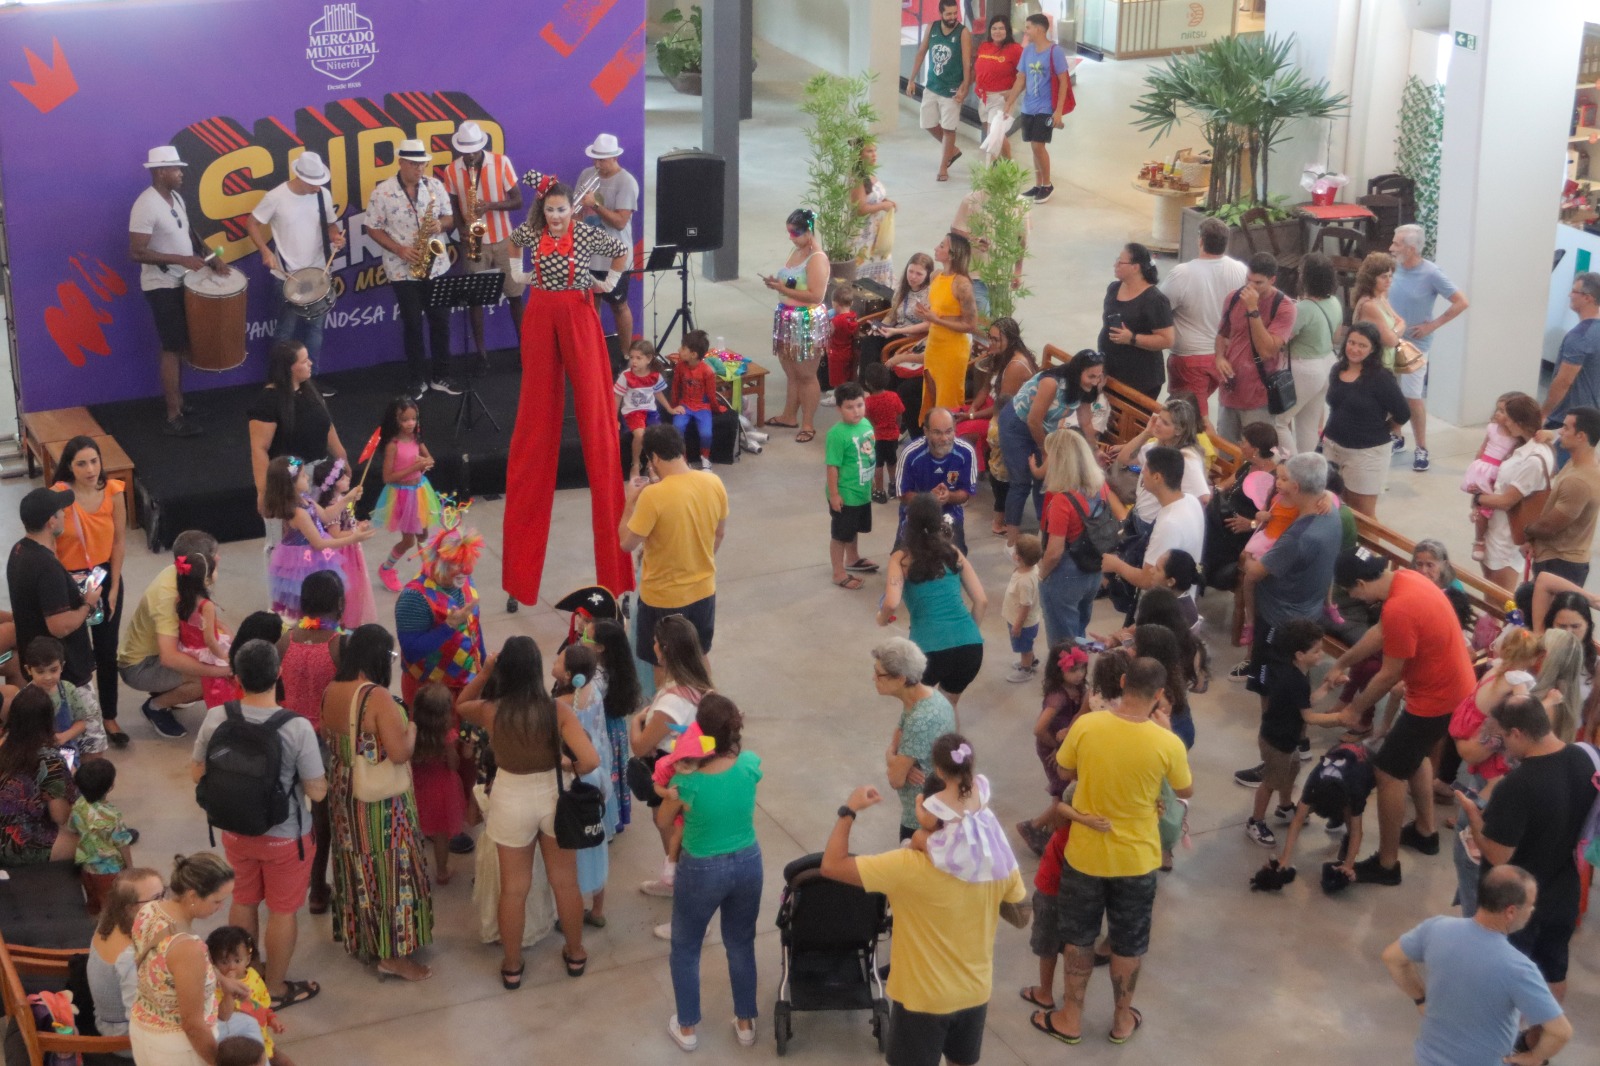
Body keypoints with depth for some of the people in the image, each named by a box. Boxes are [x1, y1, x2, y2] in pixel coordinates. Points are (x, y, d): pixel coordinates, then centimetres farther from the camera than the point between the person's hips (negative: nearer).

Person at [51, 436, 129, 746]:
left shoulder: (114, 491, -11)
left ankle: (109, 717, 25)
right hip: (69, 581, -2)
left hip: (106, 577, 3)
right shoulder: (58, 495, -20)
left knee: (107, 651, 10)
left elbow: (119, 541, -2)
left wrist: (113, 588, -3)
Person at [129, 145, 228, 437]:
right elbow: (136, 252, -25)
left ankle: (178, 401, 29)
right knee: (172, 348, -5)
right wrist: (181, 259, -26)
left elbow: (188, 235, 17)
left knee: (179, 345, 17)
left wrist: (211, 258, 1)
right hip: (162, 287, -9)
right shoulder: (146, 206, -22)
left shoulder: (176, 197, 6)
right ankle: (174, 418, -1)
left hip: (181, 283, 9)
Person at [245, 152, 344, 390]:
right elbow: (252, 222, -5)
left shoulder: (323, 195, -3)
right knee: (286, 331, 3)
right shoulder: (276, 197, -16)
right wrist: (265, 251, -17)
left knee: (315, 328, 12)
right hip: (287, 277, -5)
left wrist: (336, 236, -11)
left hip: (318, 274, 5)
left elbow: (330, 224, 12)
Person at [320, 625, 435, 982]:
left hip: (344, 795, 8)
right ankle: (392, 953, 10)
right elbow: (399, 753, -26)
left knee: (357, 868, 21)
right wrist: (411, 727, -8)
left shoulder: (330, 692, -1)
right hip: (381, 803, -8)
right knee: (388, 870, 3)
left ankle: (359, 937, 35)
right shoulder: (379, 697, -25)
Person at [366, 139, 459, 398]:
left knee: (441, 321, 6)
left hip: (436, 266, 3)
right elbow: (373, 228, -5)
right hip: (403, 270, -3)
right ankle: (418, 379, 15)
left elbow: (449, 217, 8)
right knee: (412, 325, 4)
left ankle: (441, 376, 18)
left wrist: (441, 225, -16)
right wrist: (399, 249, -16)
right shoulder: (382, 191, -9)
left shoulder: (435, 186, 0)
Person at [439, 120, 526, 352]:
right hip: (473, 241, 1)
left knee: (515, 294, 4)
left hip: (503, 239, 0)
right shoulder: (451, 171, -5)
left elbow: (518, 201, -6)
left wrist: (490, 205, -23)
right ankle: (480, 353, 10)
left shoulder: (501, 162, -9)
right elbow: (453, 207, 4)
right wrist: (462, 230, -15)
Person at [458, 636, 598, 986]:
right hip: (553, 798, 0)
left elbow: (460, 706, 6)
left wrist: (484, 672, -1)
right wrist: (572, 769, -9)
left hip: (511, 803, 0)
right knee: (565, 883, 21)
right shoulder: (559, 712, -22)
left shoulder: (490, 712, -19)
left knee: (513, 889, 18)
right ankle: (575, 955, 39)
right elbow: (590, 760, -29)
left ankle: (512, 967, 33)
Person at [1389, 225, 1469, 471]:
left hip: (1415, 346, -5)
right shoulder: (1394, 268, -3)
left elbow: (1461, 302, -12)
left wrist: (1433, 325, -13)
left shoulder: (1431, 274, -16)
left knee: (1413, 398, -2)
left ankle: (1421, 448, 10)